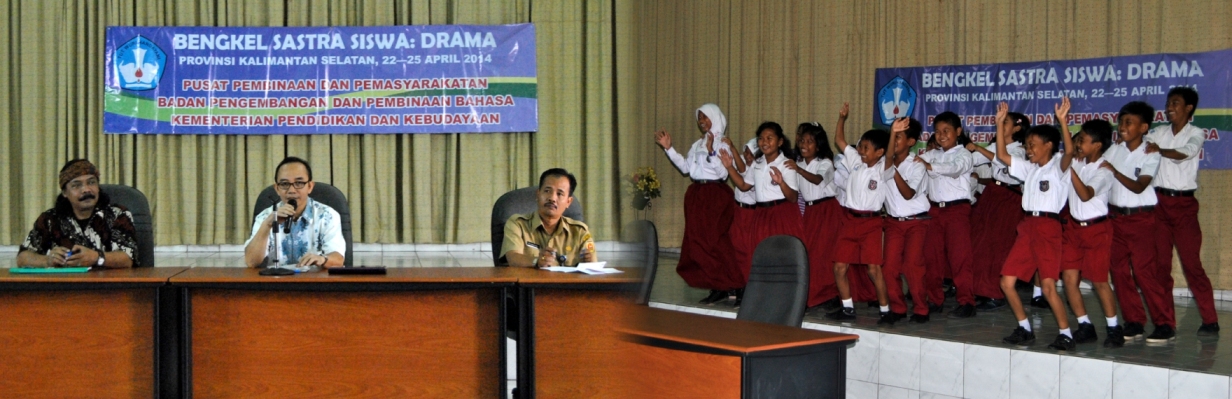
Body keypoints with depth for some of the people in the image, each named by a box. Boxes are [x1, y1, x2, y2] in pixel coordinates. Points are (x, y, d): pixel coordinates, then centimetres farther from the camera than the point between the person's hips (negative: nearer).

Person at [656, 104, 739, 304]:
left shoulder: (721, 144, -8)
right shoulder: (697, 145, 15)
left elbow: (723, 172, -17)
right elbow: (685, 167, 14)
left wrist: (711, 152, -28)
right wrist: (668, 148, 12)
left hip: (715, 195, -8)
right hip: (697, 195, 8)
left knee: (712, 241, -9)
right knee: (697, 241, 6)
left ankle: (723, 287, 1)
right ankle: (716, 287, 11)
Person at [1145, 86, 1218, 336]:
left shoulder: (1196, 134, -1)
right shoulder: (1158, 133, 11)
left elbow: (1183, 154, -20)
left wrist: (1159, 150, -16)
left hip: (1184, 203, -4)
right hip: (1159, 202, 4)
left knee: (1191, 262, -5)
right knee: (1160, 263, 3)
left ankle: (1210, 321, 1)